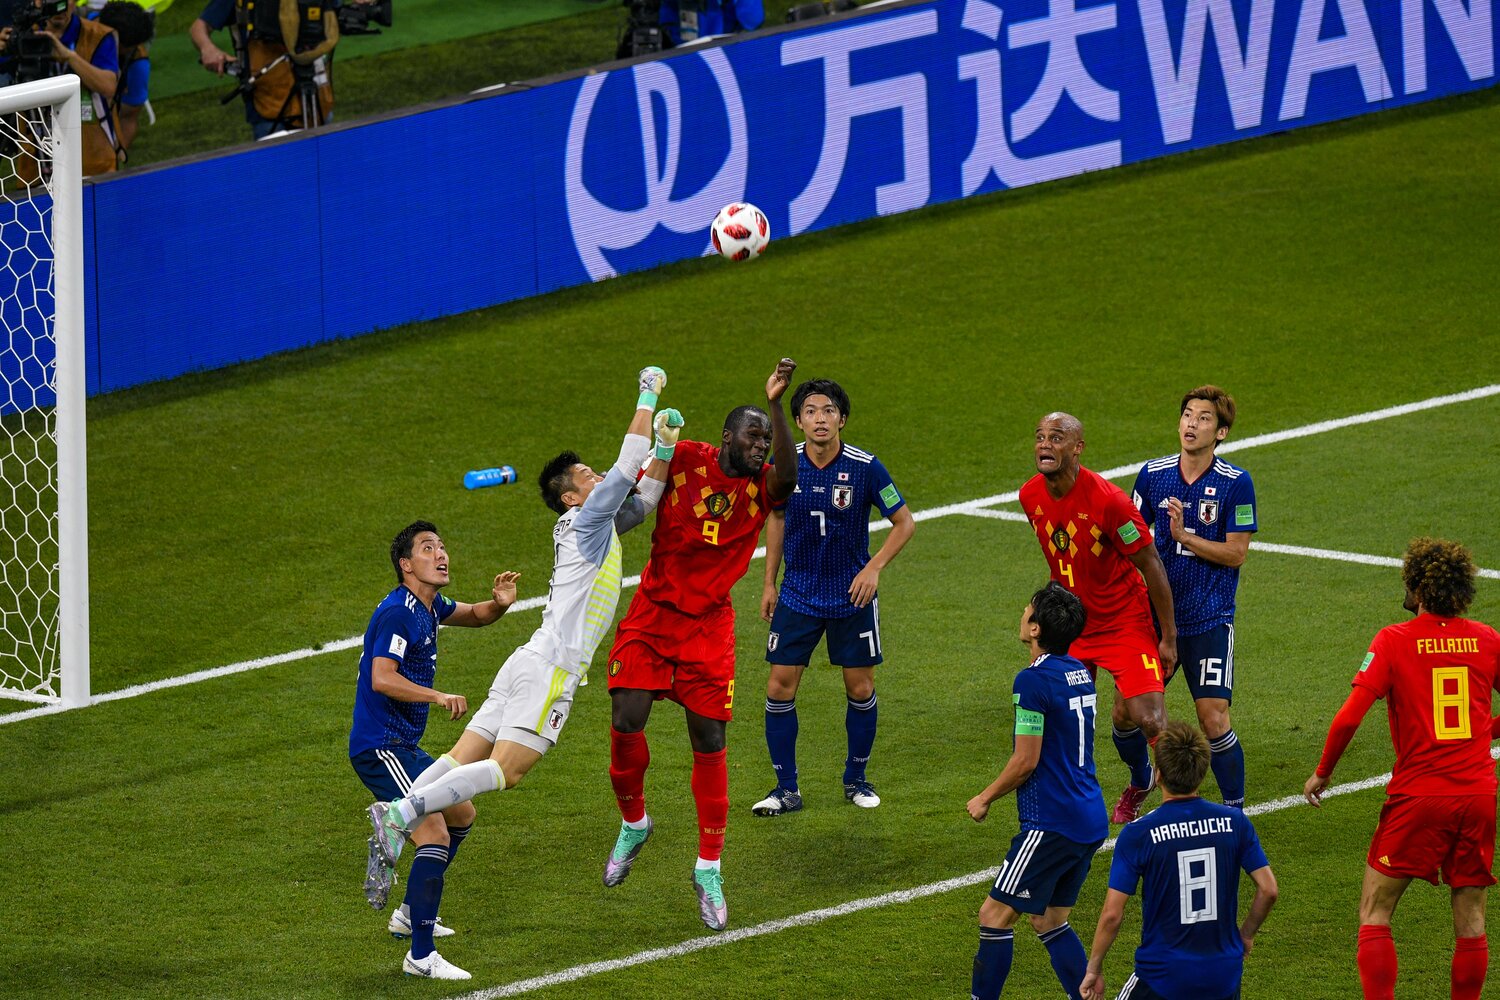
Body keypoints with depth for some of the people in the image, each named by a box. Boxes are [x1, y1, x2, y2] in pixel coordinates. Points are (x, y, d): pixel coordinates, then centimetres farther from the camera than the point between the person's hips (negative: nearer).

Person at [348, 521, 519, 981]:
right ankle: (420, 956, -22)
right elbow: (382, 678, -28)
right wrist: (439, 696, -37)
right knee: (435, 835, -20)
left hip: (403, 747, 11)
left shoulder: (429, 606, 11)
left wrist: (498, 604, 5)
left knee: (461, 814, 26)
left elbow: (473, 615, 28)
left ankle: (411, 912, 37)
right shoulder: (398, 612, -18)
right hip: (380, 747, -11)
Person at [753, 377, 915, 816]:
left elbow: (904, 522, -4)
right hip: (797, 595, 2)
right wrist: (769, 583, 10)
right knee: (780, 688, -3)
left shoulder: (865, 467, -14)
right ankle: (786, 788, 7)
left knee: (861, 688, 6)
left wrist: (874, 568, -16)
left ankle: (856, 779, 26)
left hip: (852, 596, -2)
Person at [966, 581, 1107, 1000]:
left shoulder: (1034, 680, -16)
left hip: (1052, 822, -9)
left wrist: (984, 799, -1)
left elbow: (1025, 761, -16)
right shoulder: (1079, 672, 11)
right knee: (1049, 921, 16)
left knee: (995, 915, -2)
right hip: (1091, 821, 9)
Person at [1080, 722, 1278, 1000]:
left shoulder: (1137, 834, -12)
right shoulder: (1234, 821, -3)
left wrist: (1094, 969, 2)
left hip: (1163, 976, -3)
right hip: (1223, 975, 3)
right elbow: (1268, 890, -1)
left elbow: (1112, 915, -12)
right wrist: (1245, 935, 17)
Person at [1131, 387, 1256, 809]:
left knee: (1214, 719, -12)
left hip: (1209, 619, -4)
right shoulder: (1153, 474, 2)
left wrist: (1184, 536, -19)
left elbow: (1235, 554, -9)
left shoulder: (1236, 483, -8)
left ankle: (1234, 810, 4)